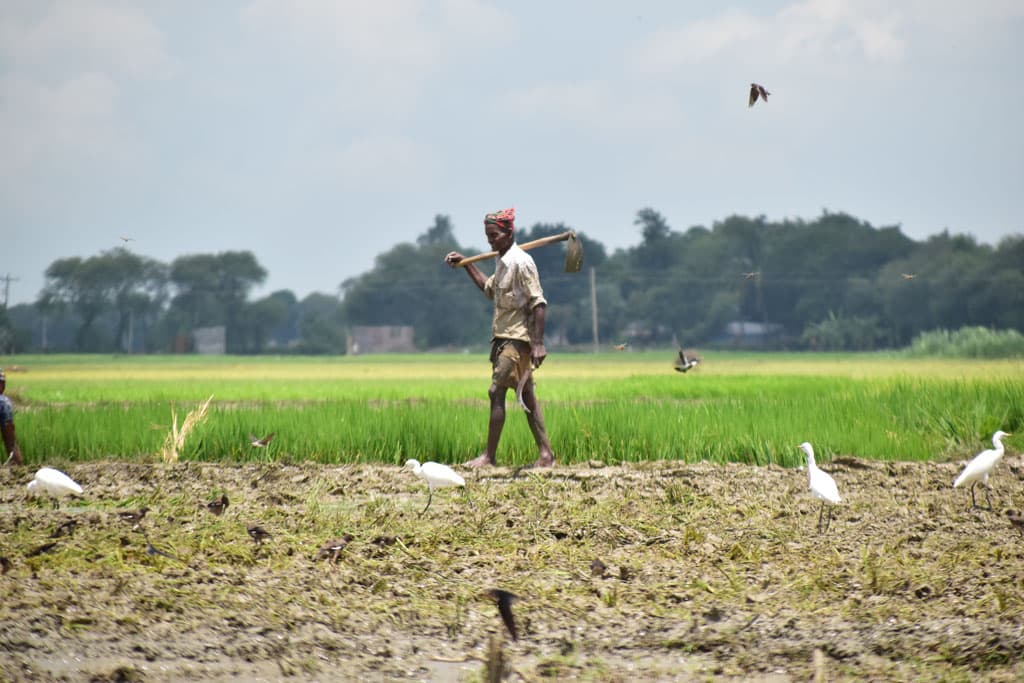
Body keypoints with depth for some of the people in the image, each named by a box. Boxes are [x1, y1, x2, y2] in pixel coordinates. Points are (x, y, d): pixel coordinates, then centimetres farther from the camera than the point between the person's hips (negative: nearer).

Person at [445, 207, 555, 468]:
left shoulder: (521, 262, -15)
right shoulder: (502, 263, 14)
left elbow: (538, 303, -19)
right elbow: (490, 289, 34)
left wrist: (538, 343, -25)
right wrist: (466, 264, 28)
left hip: (516, 339, -10)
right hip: (504, 337, 10)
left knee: (496, 392, -10)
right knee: (527, 396, 8)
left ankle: (489, 456, -8)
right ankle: (545, 454, 10)